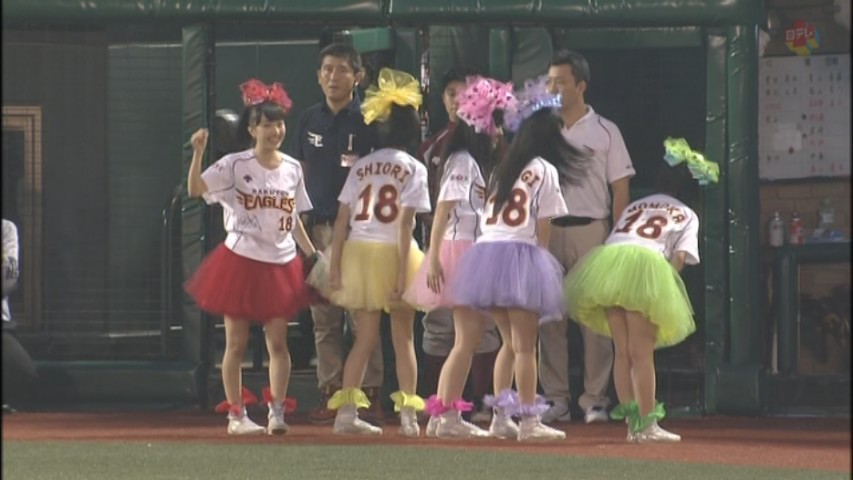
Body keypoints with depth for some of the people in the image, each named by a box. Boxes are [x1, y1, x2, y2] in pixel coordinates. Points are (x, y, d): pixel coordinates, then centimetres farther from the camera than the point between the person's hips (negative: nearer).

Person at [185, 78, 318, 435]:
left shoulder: (292, 169, 6)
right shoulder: (235, 166, -7)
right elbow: (195, 189, -18)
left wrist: (312, 253, 9)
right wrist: (198, 153, -30)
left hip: (280, 265, 3)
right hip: (240, 261, -3)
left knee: (278, 341, 0)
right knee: (236, 342, 3)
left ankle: (276, 412, 3)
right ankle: (236, 415, 9)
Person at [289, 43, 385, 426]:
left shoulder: (367, 121, -1)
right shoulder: (309, 120, 12)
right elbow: (300, 175, 16)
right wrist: (299, 223, 10)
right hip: (318, 224, 4)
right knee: (323, 316, 5)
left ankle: (370, 393, -3)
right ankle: (329, 393, 8)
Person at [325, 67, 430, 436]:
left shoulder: (361, 166, 9)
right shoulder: (413, 169, -1)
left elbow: (342, 219, 4)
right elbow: (405, 223, -9)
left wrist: (335, 267, 5)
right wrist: (402, 270, -12)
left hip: (357, 253, 3)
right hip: (393, 253, -3)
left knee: (365, 337, 11)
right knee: (403, 337, 8)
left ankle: (347, 411, 3)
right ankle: (408, 415, 6)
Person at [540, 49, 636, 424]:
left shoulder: (604, 132, 5)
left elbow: (620, 188, 3)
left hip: (590, 230, -3)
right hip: (549, 229, 3)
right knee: (550, 317, 1)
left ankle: (595, 400, 1)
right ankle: (556, 399, 6)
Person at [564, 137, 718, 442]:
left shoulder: (635, 206, 36)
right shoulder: (687, 215, 23)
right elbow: (680, 256, 6)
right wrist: (666, 279, 4)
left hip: (606, 259, 4)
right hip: (646, 262, -4)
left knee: (622, 352, 10)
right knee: (642, 353, -1)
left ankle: (632, 422, 9)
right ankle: (647, 425, -4)